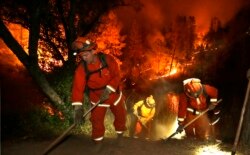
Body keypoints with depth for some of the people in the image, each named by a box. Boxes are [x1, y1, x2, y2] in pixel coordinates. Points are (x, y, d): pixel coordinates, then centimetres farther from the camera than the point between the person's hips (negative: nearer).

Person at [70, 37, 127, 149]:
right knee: (97, 121, 3)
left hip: (114, 94, 1)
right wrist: (78, 107, -37)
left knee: (121, 115, 20)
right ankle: (98, 142, 30)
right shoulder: (81, 68, -21)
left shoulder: (107, 59, -21)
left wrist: (108, 90, -33)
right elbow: (77, 87, -27)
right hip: (97, 98, -1)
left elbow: (116, 76, -20)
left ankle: (120, 135, 49)